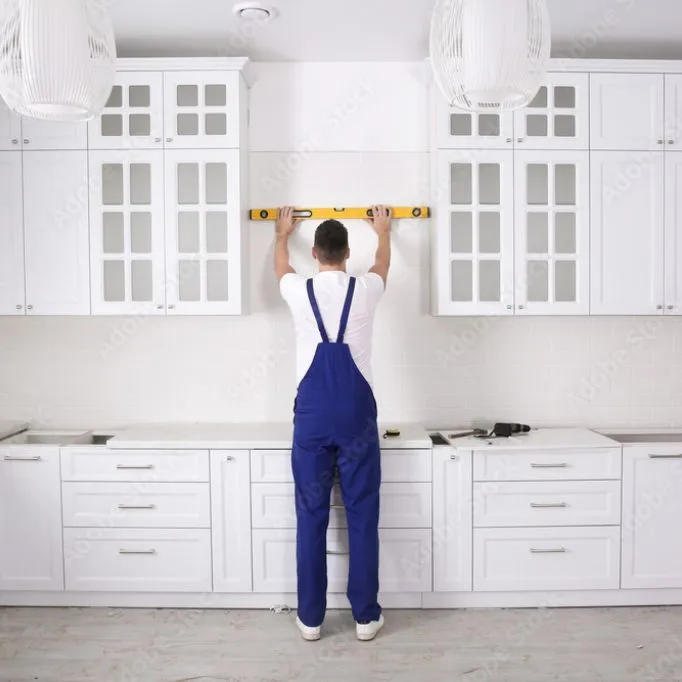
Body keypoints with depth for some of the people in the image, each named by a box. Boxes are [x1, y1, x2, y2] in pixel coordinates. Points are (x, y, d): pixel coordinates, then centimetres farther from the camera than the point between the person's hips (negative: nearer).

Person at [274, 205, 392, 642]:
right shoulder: (365, 290, -1)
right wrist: (383, 232, 45)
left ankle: (311, 617, 17)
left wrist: (283, 233, 46)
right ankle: (366, 615, 17)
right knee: (363, 517, 7)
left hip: (312, 416, 1)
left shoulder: (300, 292, 0)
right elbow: (383, 263, 24)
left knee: (311, 516, 8)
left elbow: (281, 265, 25)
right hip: (357, 416, 0)